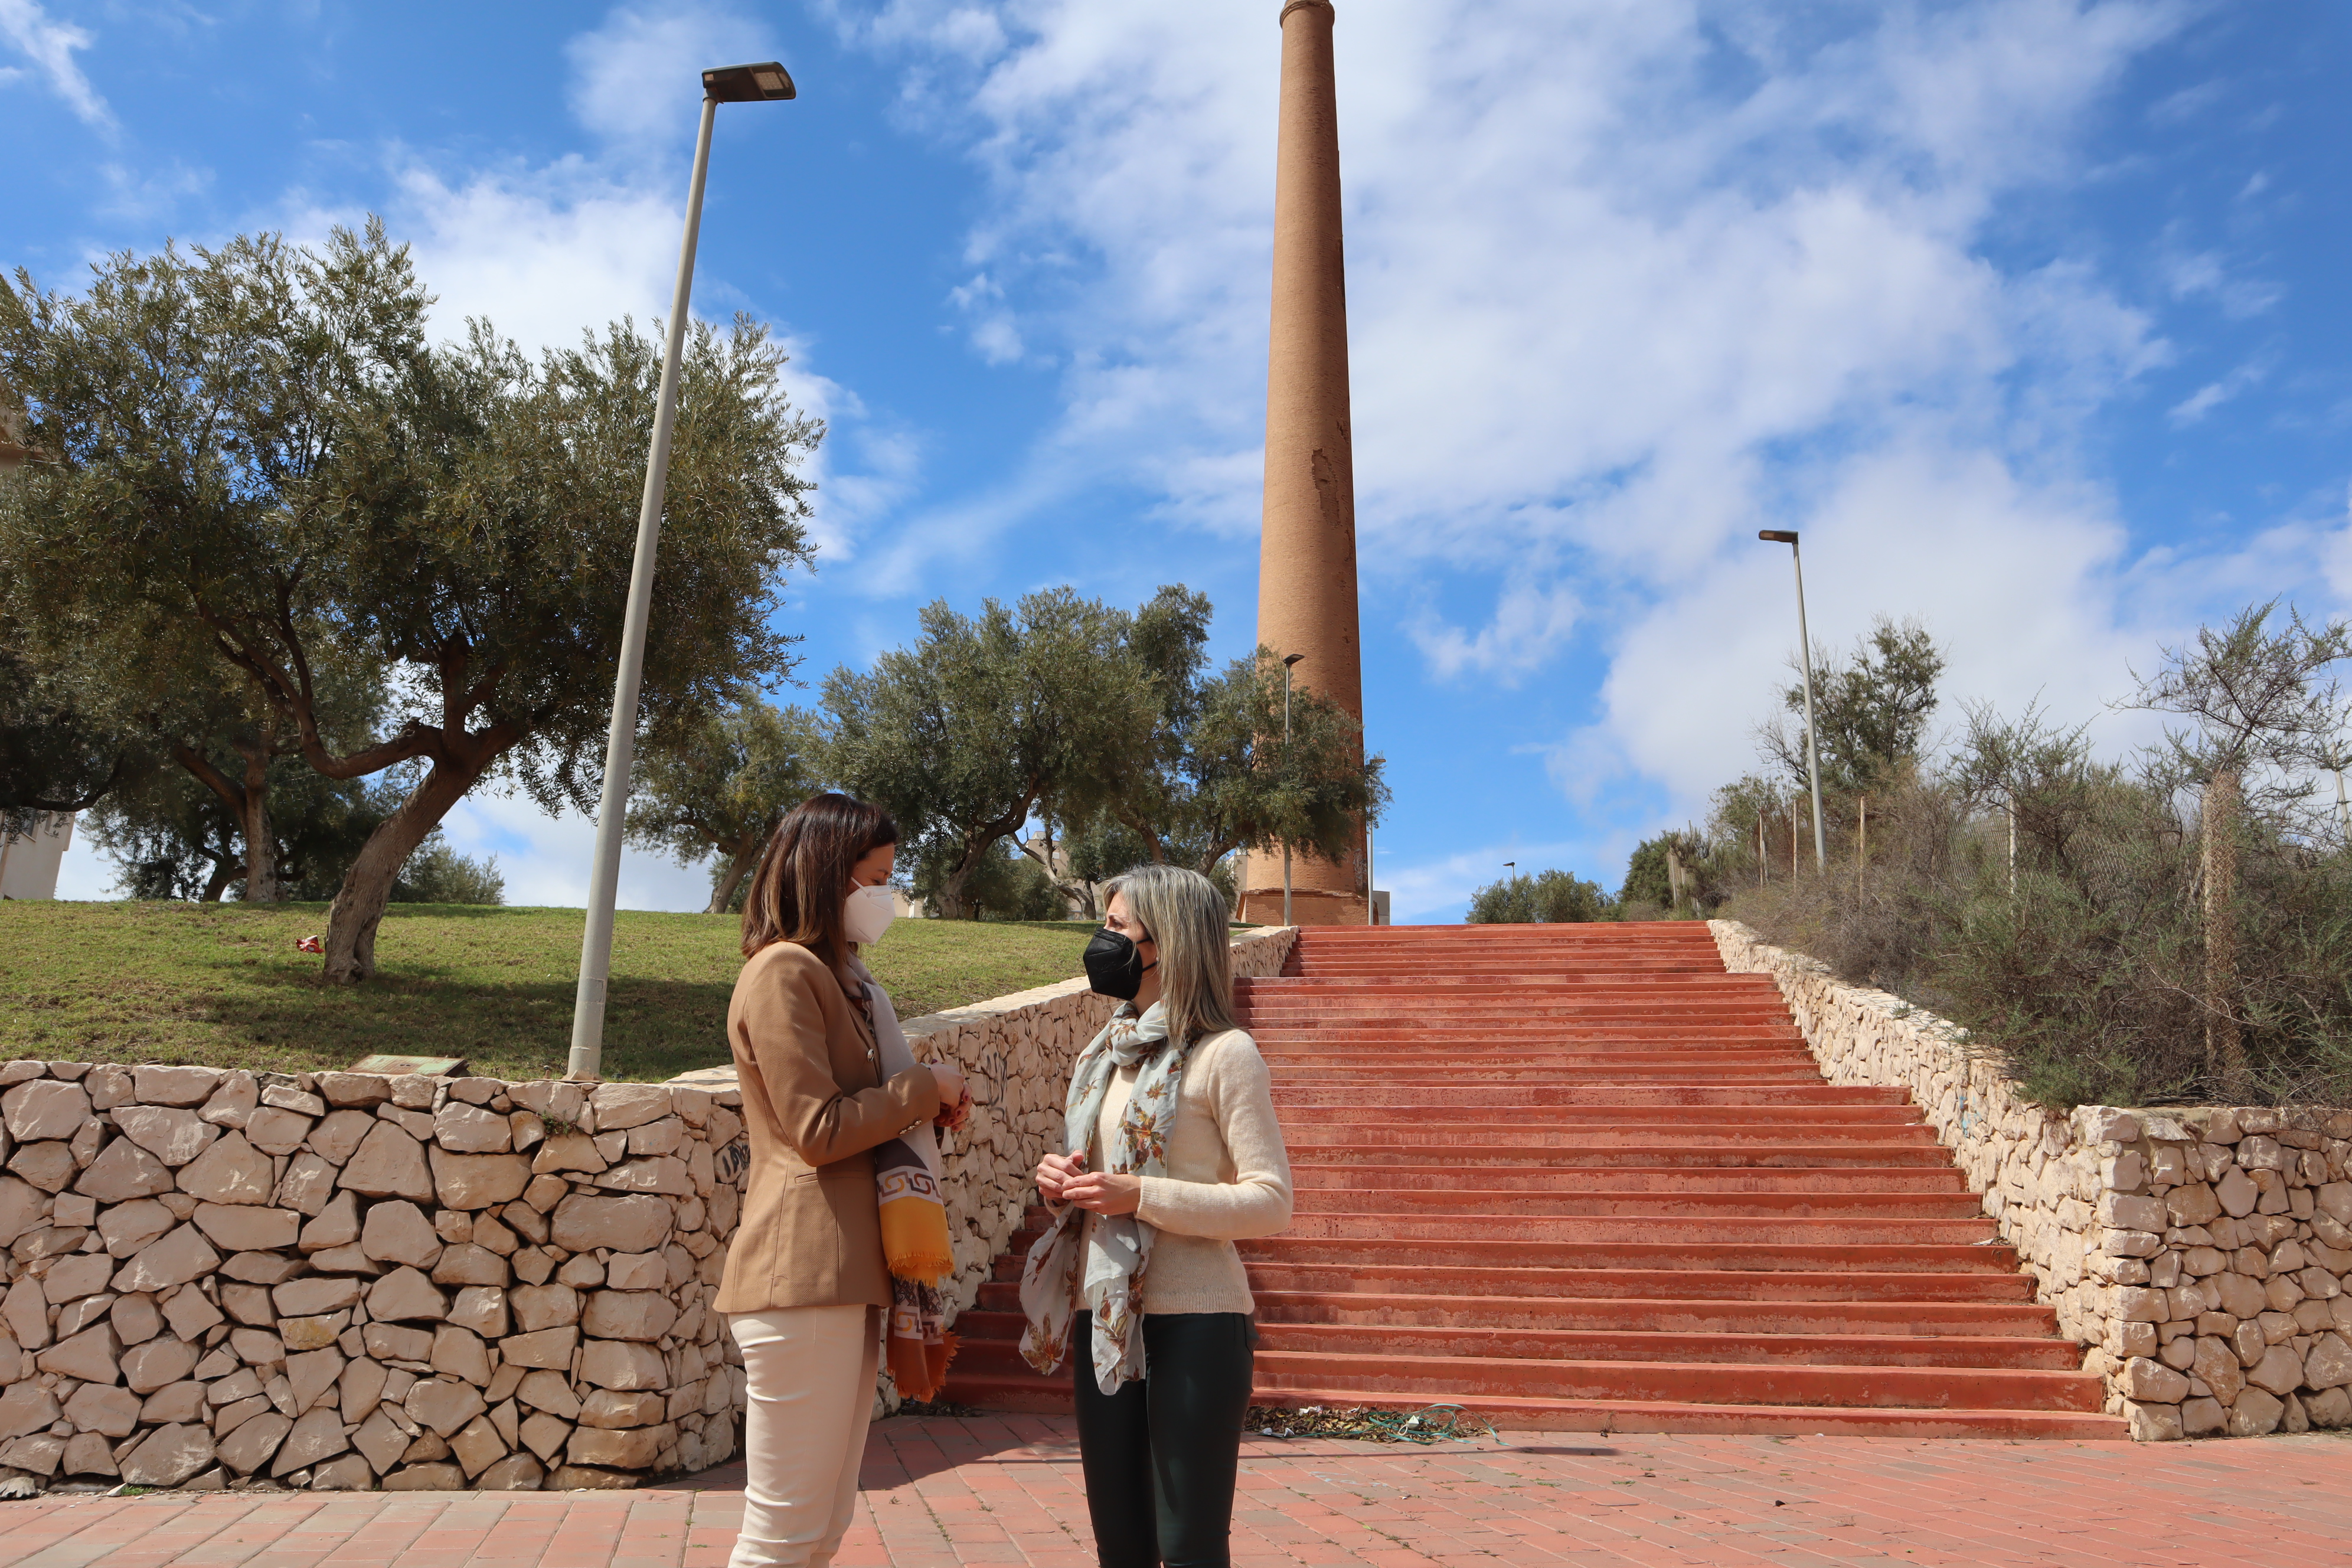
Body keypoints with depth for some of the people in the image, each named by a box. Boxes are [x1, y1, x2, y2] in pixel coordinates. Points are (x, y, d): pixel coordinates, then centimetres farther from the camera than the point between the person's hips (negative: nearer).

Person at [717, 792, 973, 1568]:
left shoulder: (839, 978, 21)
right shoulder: (784, 969, -10)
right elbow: (819, 1130, -15)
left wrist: (928, 1101, 9)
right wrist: (923, 1086, -5)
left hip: (850, 1272, 10)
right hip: (805, 1275, -10)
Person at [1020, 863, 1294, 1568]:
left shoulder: (1224, 1053, -11)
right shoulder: (1108, 1053, 12)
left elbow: (1271, 1200, -15)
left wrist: (1141, 1196, -22)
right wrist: (1060, 1183, -1)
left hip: (1193, 1325, -7)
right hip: (1103, 1323, 7)